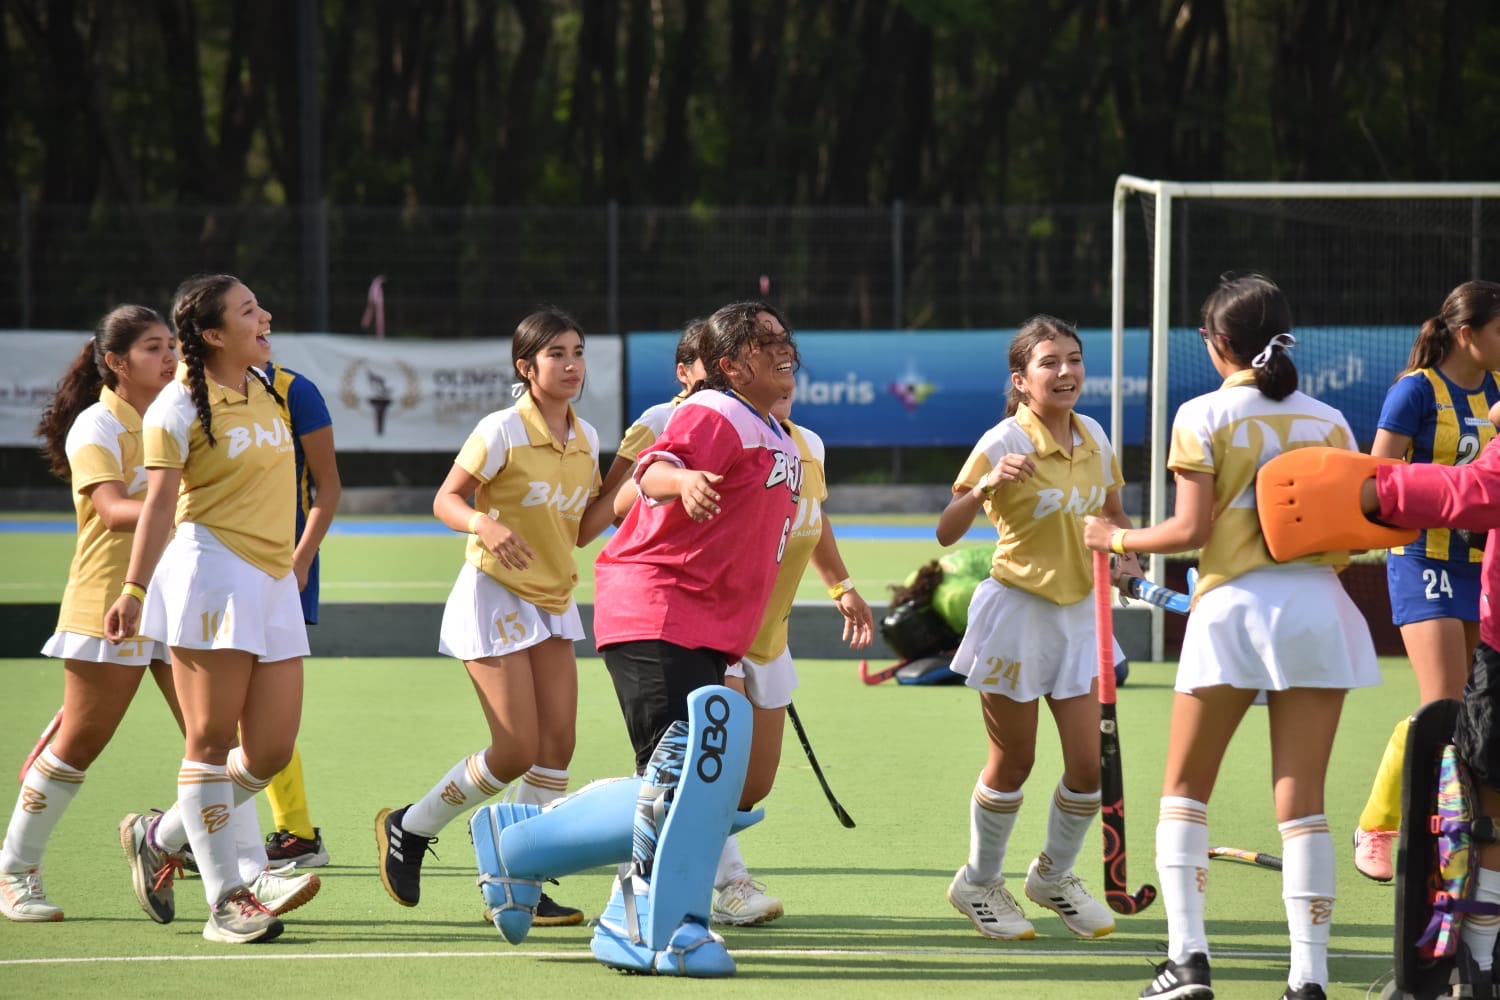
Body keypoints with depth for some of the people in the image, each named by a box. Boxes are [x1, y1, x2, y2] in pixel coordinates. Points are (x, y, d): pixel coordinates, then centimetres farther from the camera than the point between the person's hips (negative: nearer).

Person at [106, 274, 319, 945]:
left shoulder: (266, 390, 14)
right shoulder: (179, 406, -7)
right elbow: (160, 500, -13)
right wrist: (135, 588, -19)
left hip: (274, 581, 8)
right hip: (212, 572, -8)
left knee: (271, 750, 3)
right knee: (212, 740, -3)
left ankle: (160, 838, 22)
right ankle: (227, 899, -1)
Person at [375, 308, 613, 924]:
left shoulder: (585, 440, 6)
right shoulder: (502, 431, -13)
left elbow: (579, 531, 12)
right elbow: (446, 500, -10)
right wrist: (485, 525, -30)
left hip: (553, 602, 7)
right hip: (495, 597, -7)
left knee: (557, 744, -3)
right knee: (517, 751, -10)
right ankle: (407, 830, 11)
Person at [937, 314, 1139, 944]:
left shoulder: (1093, 436, 2)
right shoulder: (1004, 444, -16)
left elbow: (1112, 514, 19)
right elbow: (946, 534, -18)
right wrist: (983, 488, -35)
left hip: (1078, 611, 5)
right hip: (1016, 613, -5)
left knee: (1088, 762, 2)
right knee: (1013, 762, 5)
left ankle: (1054, 875, 27)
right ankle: (979, 882, 27)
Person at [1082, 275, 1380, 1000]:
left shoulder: (1205, 416, -2)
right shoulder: (1327, 421, 7)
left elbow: (1191, 530, -7)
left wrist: (1116, 539, 8)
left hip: (1234, 607, -2)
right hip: (1316, 607, 2)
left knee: (1185, 790, 12)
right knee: (1302, 803, 3)